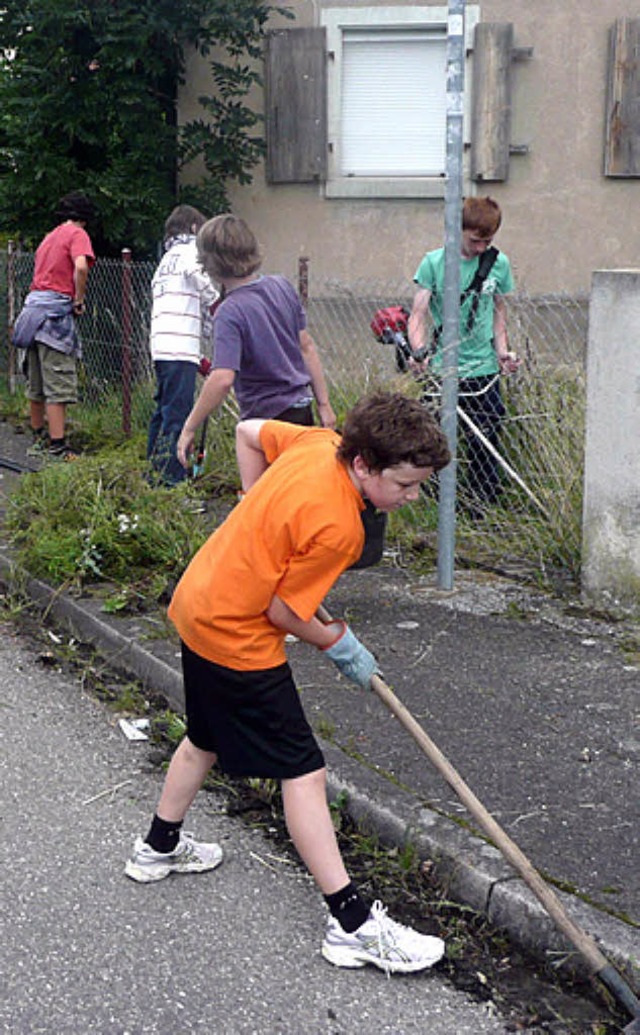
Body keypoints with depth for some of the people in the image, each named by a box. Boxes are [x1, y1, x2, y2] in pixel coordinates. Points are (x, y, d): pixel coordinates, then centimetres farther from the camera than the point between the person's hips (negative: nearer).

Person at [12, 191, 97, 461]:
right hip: (55, 311, -8)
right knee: (58, 384, -10)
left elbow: (42, 271, 19)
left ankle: (38, 439, 26)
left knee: (36, 384, 15)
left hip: (34, 305, 8)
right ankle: (57, 447, -13)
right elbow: (81, 267, -19)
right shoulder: (77, 234, -2)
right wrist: (79, 300, -9)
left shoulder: (49, 237, 23)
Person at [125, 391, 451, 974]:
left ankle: (160, 848, 50)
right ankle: (353, 925, 0)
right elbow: (282, 610, -20)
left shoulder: (319, 442, -6)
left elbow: (250, 433, 11)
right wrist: (340, 646, -3)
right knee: (304, 773, -5)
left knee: (207, 740, 29)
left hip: (199, 603, 10)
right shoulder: (336, 527, -28)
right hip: (238, 638, -10)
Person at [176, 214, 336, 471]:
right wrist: (324, 404, 13)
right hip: (301, 409, 7)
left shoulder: (230, 312, -20)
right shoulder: (282, 287, 2)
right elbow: (306, 346, 7)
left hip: (268, 418, -7)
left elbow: (222, 379, -29)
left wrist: (189, 428, -22)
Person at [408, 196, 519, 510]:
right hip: (440, 371, -2)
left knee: (484, 443, 2)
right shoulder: (434, 262, -3)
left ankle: (482, 507, 15)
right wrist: (420, 351, -22)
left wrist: (502, 350, 6)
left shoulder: (499, 263, 5)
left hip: (483, 370, 2)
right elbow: (418, 313, -5)